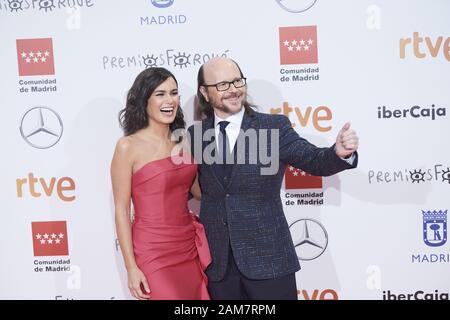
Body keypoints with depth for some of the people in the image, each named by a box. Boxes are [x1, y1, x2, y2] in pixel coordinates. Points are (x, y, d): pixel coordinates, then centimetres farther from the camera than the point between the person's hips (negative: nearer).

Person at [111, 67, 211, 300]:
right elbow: (121, 211, -8)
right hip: (153, 253, -5)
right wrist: (131, 267, -10)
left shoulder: (184, 141, 6)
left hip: (191, 248, 5)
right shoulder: (129, 146, -9)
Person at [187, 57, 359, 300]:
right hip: (217, 261, 2)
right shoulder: (195, 134, 4)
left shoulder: (274, 126, -3)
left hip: (268, 257, -2)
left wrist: (340, 153, -29)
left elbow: (314, 160, -11)